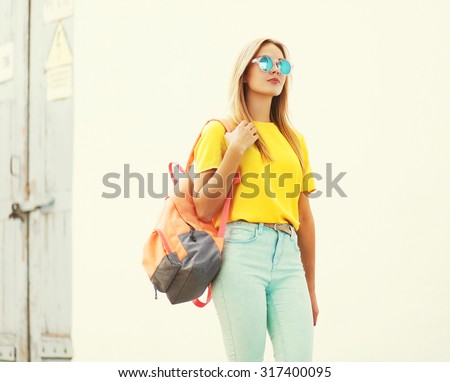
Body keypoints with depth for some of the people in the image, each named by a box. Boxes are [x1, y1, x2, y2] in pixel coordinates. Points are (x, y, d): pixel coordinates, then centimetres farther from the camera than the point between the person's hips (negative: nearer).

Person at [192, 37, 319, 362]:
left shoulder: (294, 140, 20)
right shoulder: (220, 131, 7)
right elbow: (204, 209, -1)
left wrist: (311, 289, 20)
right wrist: (235, 151, -5)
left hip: (288, 257, 4)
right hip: (241, 251, -4)